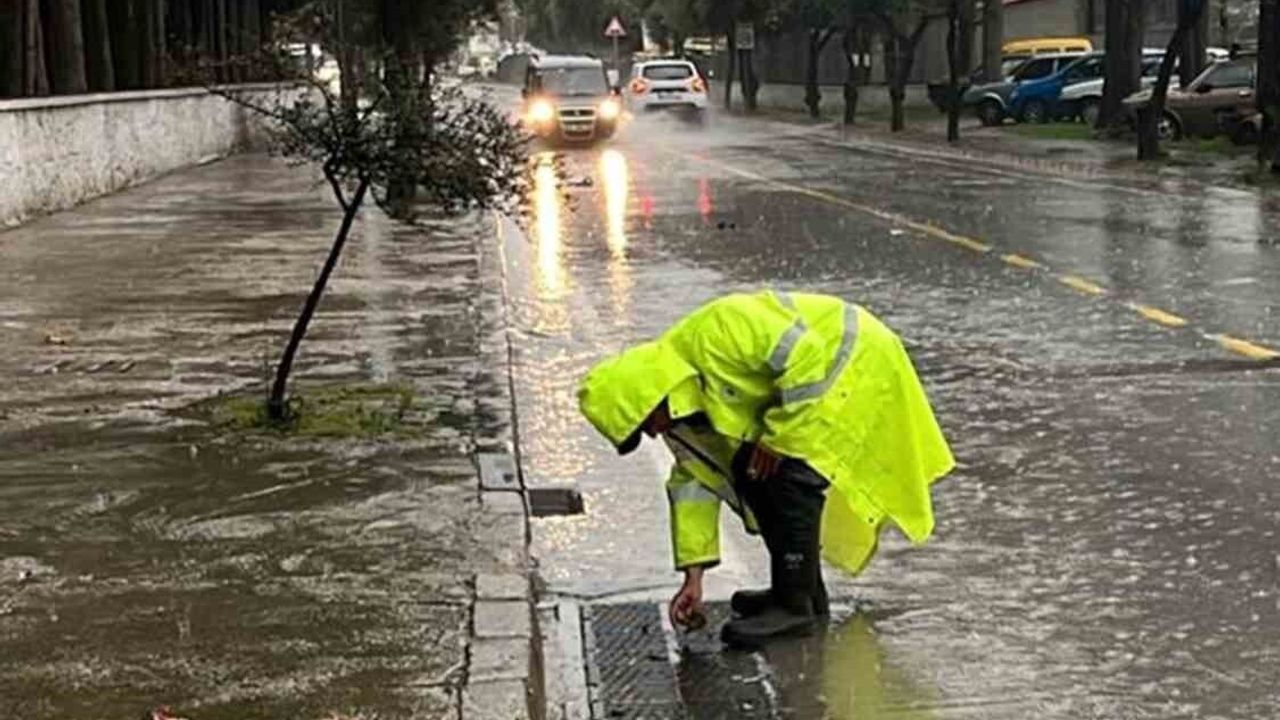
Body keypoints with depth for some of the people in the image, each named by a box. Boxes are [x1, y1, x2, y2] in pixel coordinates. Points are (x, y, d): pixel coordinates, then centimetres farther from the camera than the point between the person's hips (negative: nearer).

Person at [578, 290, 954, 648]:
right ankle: (801, 589, 18)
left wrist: (777, 437, -21)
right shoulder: (681, 402, 1)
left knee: (790, 473, -19)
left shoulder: (713, 333, -30)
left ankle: (796, 604, -10)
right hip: (814, 376, 9)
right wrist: (693, 577, 5)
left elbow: (805, 356, -31)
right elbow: (694, 480, 6)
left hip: (858, 359, -9)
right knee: (751, 473, 6)